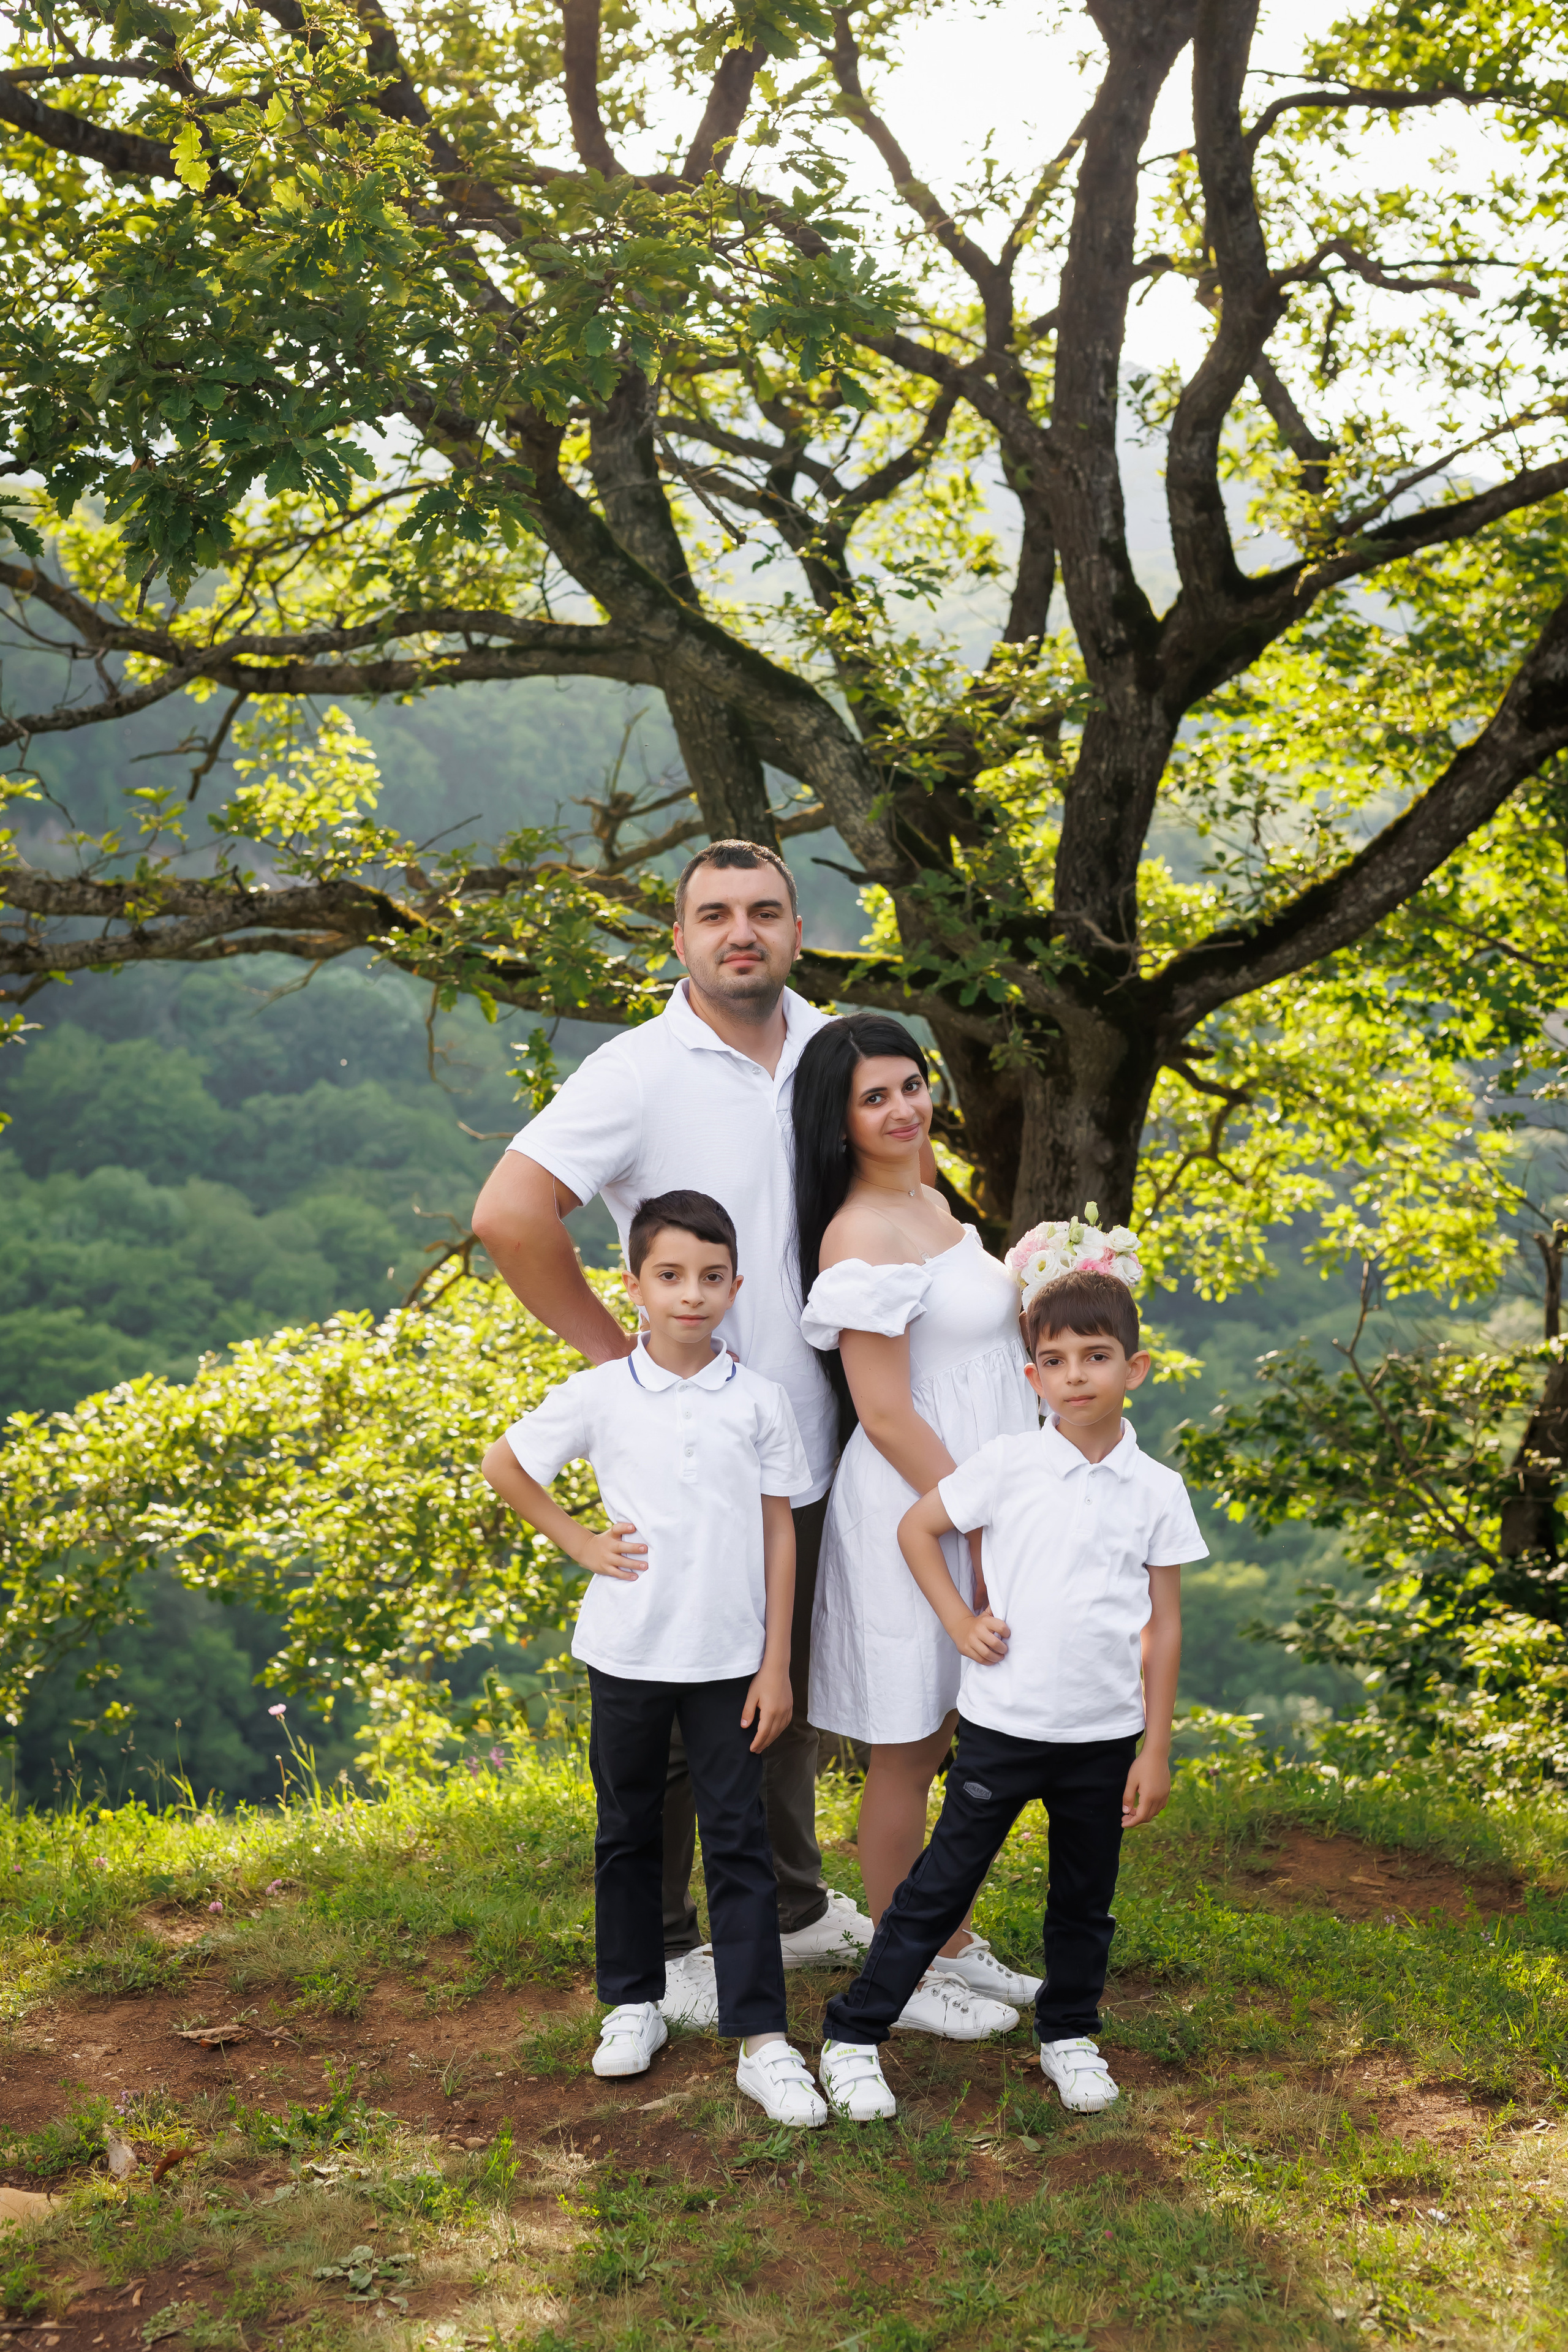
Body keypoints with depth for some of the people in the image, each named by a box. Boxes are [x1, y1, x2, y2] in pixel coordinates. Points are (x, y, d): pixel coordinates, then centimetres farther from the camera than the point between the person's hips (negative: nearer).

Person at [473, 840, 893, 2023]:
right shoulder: (642, 1072, -14)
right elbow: (509, 1215, -22)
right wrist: (613, 1349, -16)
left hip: (814, 1444, 6)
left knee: (792, 1692, 21)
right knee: (678, 1704, 6)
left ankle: (794, 1906, 39)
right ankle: (659, 1951, 22)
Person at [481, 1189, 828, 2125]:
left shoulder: (762, 1400, -3)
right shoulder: (601, 1394, -5)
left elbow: (779, 1532, 1)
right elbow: (505, 1465, 8)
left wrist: (777, 1664, 0)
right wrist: (581, 1544, 0)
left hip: (730, 1659, 0)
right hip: (628, 1653, 1)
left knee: (740, 1839, 2)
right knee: (629, 1832, 14)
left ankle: (763, 2039, 6)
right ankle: (634, 2004, 30)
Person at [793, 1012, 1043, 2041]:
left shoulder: (933, 1203, 10)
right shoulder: (862, 1235, -19)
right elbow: (887, 1418, -20)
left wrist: (1037, 1293, 10)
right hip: (916, 1507, -9)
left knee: (967, 1741, 18)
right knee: (909, 1750, 5)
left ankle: (953, 1941, 33)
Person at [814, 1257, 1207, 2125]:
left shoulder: (1157, 1491, -2)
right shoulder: (1006, 1466, -7)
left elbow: (1163, 1625, 3)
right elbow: (916, 1527, 5)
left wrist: (1155, 1748, 2)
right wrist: (959, 1621, -4)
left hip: (1104, 1734, 2)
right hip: (1003, 1722, -2)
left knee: (1084, 1897, 16)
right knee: (942, 1883, 4)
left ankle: (1069, 2035, 37)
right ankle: (852, 2038, 15)